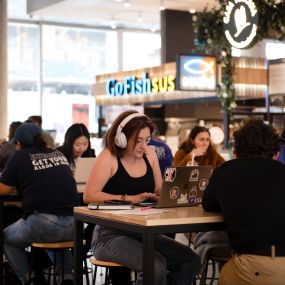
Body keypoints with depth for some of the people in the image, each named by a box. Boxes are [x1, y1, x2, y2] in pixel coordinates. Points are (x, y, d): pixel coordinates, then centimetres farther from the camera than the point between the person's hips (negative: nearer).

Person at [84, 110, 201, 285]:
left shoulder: (150, 154, 8)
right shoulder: (109, 157, -10)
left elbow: (160, 192, 15)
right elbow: (89, 196, -20)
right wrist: (130, 199, -24)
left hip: (143, 233, 6)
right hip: (111, 235, -6)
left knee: (192, 261, -11)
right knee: (156, 265, -31)